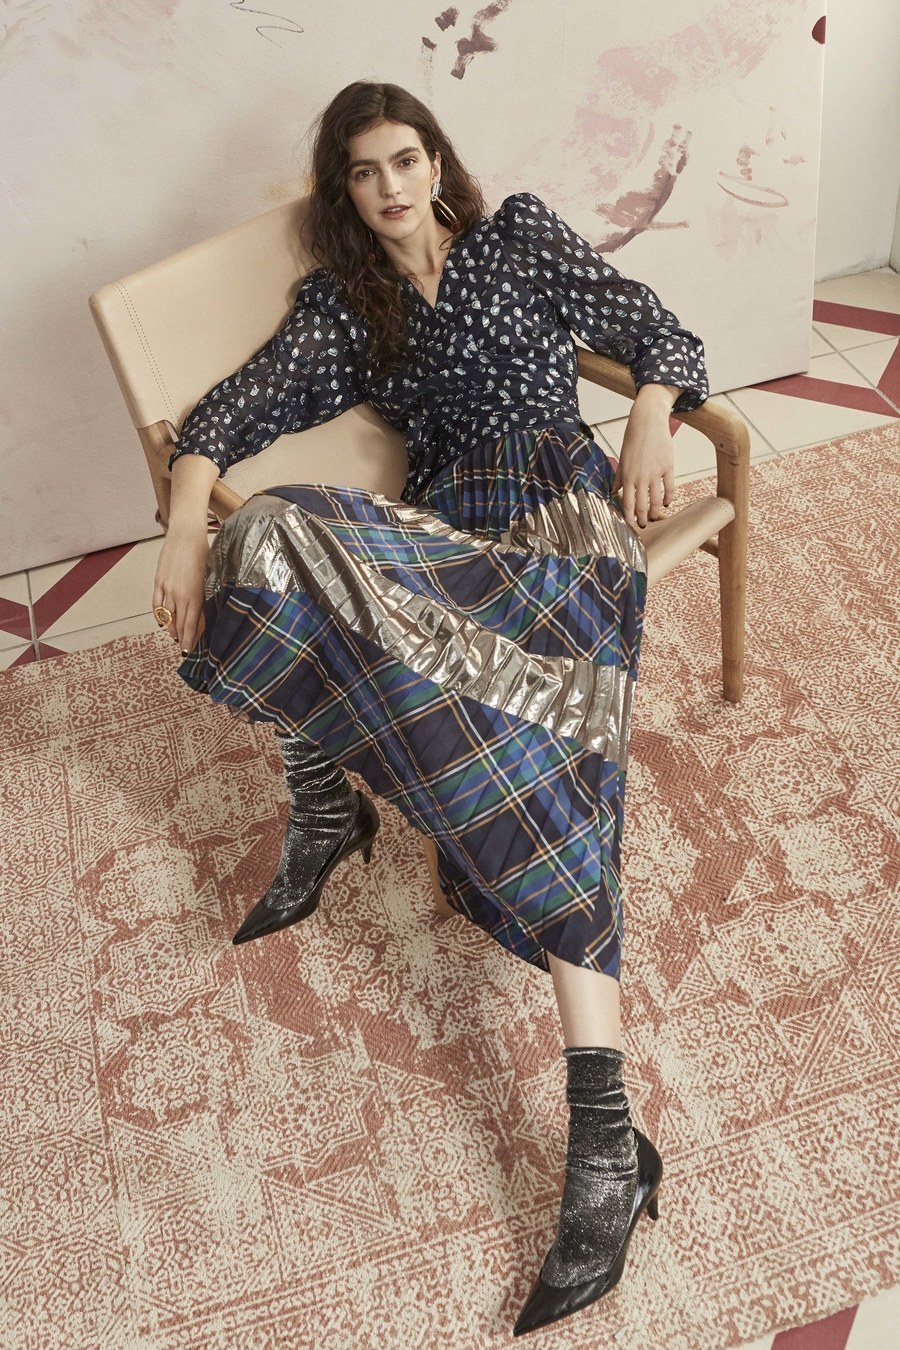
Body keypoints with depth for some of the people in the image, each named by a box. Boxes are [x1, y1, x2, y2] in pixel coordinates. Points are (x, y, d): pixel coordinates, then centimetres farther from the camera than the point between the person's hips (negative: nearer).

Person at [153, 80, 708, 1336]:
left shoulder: (520, 234, 19)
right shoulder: (341, 309, 21)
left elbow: (656, 332, 14)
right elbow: (225, 416, 10)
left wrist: (651, 418, -9)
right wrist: (185, 534, -9)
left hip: (560, 507, -2)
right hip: (448, 526, 3)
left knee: (539, 766, -29)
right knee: (273, 536, -30)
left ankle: (606, 1143, -35)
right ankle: (322, 808, -9)